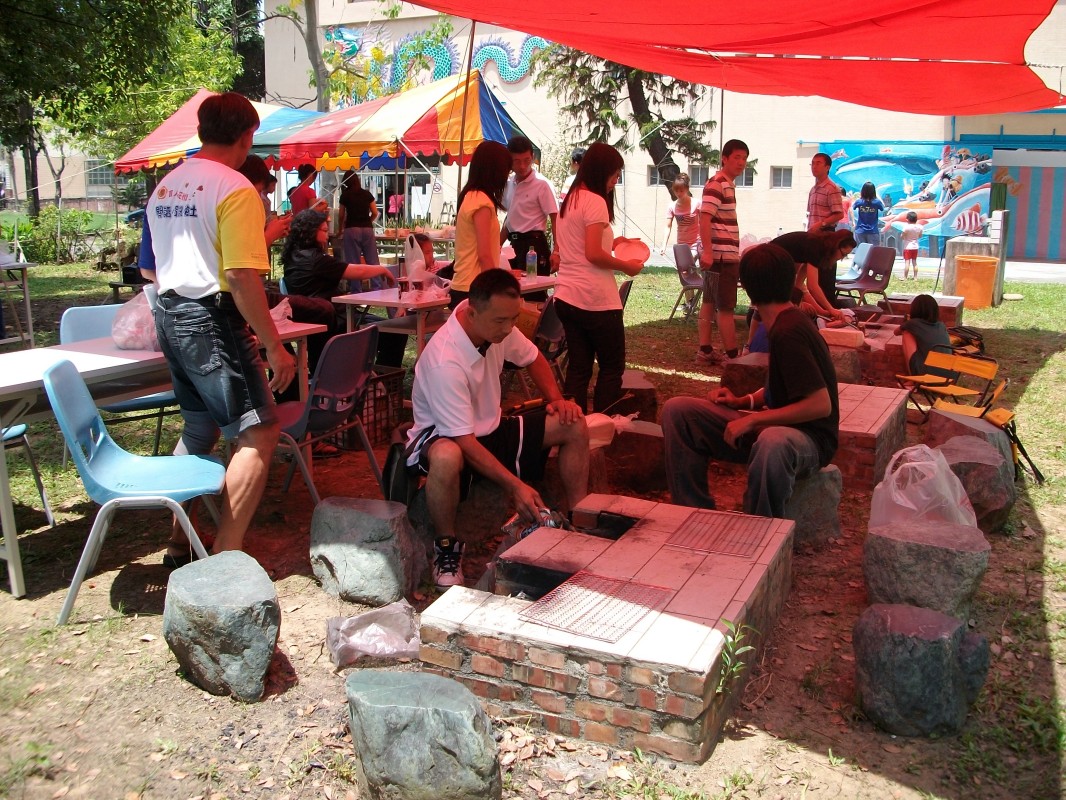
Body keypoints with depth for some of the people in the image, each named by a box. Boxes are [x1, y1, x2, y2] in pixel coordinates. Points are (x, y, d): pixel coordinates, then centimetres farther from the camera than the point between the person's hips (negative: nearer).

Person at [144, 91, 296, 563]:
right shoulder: (235, 189, -13)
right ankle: (224, 558, -11)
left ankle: (180, 543, 29)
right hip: (212, 319, -9)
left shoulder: (166, 186, 14)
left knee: (199, 429, 21)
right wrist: (274, 346, -18)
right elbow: (242, 277, -21)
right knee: (259, 433, -7)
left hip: (170, 315, 9)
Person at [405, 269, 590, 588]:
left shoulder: (495, 325, -10)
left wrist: (556, 399, -5)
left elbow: (531, 358, 11)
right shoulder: (445, 362, -33)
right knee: (447, 458, -44)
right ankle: (447, 547, -18)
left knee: (574, 426, -5)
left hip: (491, 429, 8)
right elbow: (463, 441, -33)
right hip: (442, 437, -8)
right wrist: (515, 486, -37)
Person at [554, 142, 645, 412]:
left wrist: (610, 242, 16)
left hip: (566, 297, 8)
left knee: (578, 368, 12)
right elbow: (593, 254, -20)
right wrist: (627, 266, -8)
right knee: (612, 367, 5)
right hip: (595, 300, -8)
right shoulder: (595, 202, -13)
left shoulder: (569, 200, 15)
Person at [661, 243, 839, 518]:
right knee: (677, 411, -1)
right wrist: (743, 402, 3)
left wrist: (753, 419, -22)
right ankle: (697, 513, -2)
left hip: (809, 437, -9)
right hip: (773, 428, 9)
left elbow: (821, 404, -24)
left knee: (773, 442, -46)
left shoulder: (788, 332, -20)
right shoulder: (787, 322, 7)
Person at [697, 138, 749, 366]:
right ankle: (732, 355, 0)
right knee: (726, 307, -5)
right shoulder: (716, 184, -13)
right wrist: (707, 251, -30)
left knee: (709, 303, 11)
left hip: (725, 255, 10)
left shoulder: (729, 184, 16)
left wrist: (735, 252, 23)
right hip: (721, 256, -10)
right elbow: (705, 218, -22)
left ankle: (705, 351, 15)